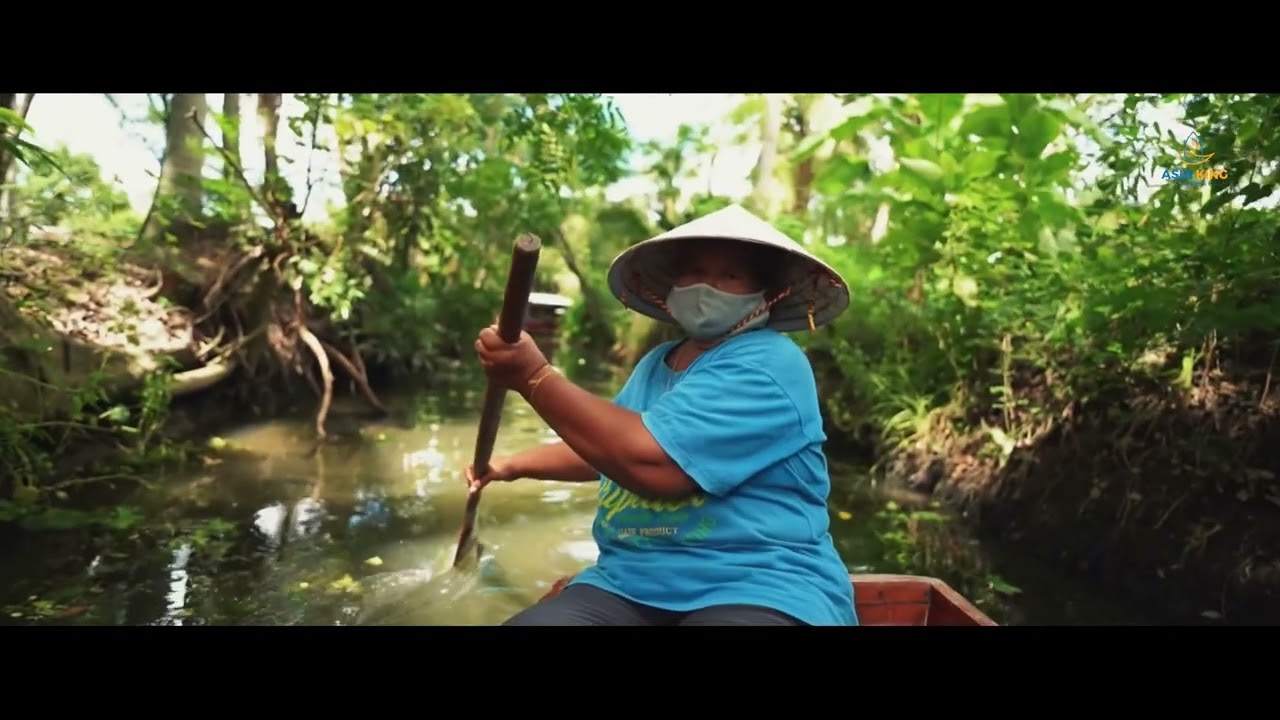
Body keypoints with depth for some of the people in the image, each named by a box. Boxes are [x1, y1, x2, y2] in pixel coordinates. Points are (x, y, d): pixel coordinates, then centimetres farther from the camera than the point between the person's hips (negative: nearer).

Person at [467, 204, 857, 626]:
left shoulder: (768, 365, -13)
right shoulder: (659, 362, 15)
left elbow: (652, 461, -25)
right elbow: (606, 447, 30)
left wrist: (534, 377, -20)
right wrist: (515, 466, 33)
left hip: (757, 590, -5)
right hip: (628, 583, 6)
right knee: (529, 621, -20)